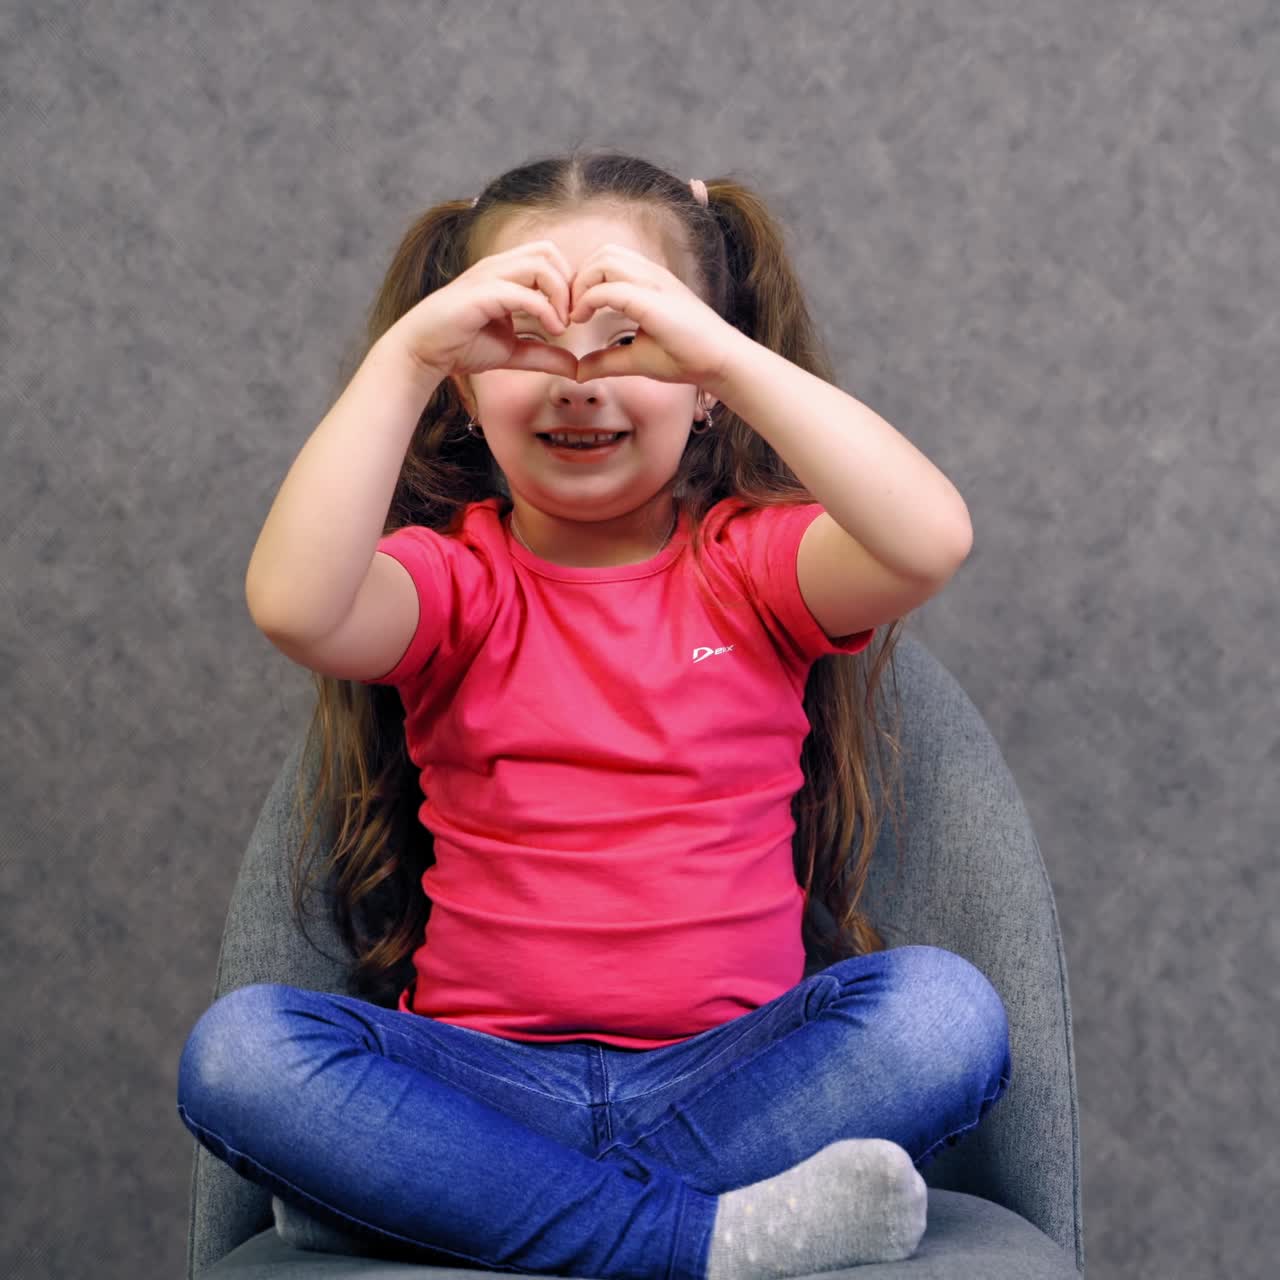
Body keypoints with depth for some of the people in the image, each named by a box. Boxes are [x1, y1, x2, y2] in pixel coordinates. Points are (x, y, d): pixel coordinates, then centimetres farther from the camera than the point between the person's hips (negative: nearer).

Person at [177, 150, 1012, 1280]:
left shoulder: (755, 564, 6)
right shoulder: (455, 580, 6)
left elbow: (931, 542, -18)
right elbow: (293, 603, -19)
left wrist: (720, 347, -25)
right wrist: (407, 352, -22)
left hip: (726, 1078, 0)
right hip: (488, 1080, 0)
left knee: (944, 1010, -28)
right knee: (237, 1049, -26)